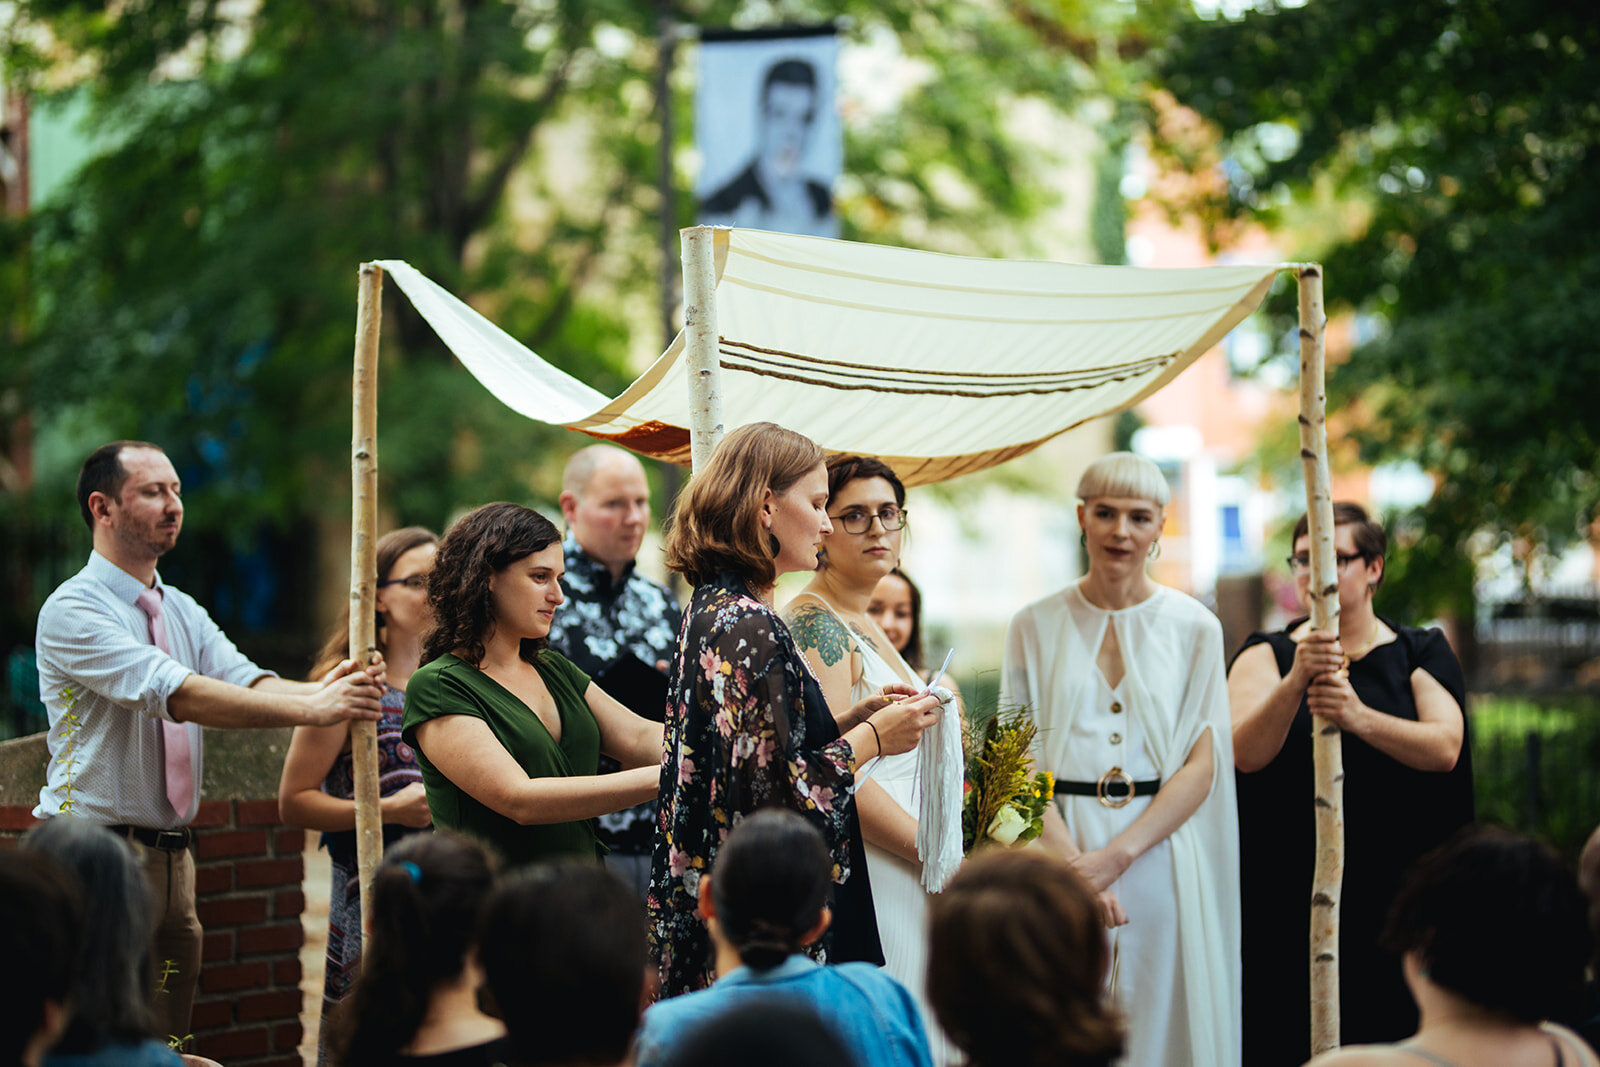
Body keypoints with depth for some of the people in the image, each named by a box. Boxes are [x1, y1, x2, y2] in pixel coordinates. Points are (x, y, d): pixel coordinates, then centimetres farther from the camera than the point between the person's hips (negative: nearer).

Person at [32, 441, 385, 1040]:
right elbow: (175, 693, -26)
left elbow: (245, 682, -3)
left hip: (171, 856, 8)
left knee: (168, 1046, 10)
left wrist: (321, 690, -26)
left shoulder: (182, 611, 14)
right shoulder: (73, 610, -12)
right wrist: (310, 709, -33)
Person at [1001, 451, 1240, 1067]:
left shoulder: (1193, 628, 4)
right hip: (1060, 849, 0)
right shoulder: (1035, 627, 6)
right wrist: (1073, 862, -13)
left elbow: (1201, 766, -1)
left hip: (1161, 853, 0)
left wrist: (1116, 856, -12)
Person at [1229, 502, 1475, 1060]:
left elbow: (1444, 748, -10)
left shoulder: (1421, 653, 8)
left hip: (1394, 892, 0)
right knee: (1286, 1036, -5)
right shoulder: (1266, 656, 7)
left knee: (1391, 1033, -2)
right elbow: (1246, 753, -11)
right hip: (1287, 896, 0)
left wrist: (1360, 718, -28)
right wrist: (1295, 683, -29)